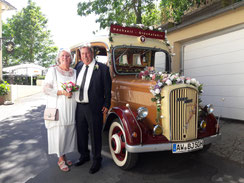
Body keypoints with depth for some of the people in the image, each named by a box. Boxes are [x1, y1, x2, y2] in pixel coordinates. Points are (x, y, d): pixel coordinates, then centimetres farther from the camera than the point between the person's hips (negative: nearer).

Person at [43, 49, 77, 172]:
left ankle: (64, 156, 26)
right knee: (59, 132, -2)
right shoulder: (53, 70, -1)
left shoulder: (74, 72, 12)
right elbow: (46, 89, -7)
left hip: (71, 108, 5)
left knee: (69, 131, 8)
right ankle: (61, 160, 15)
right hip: (58, 108, -4)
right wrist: (62, 92, -19)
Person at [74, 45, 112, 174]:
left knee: (95, 134, 4)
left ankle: (96, 160, 22)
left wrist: (106, 105, -7)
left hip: (94, 107, -5)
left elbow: (107, 88, -5)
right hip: (78, 106, 5)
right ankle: (84, 155, 37)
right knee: (81, 132, 16)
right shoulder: (78, 66, 11)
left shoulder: (103, 68, -5)